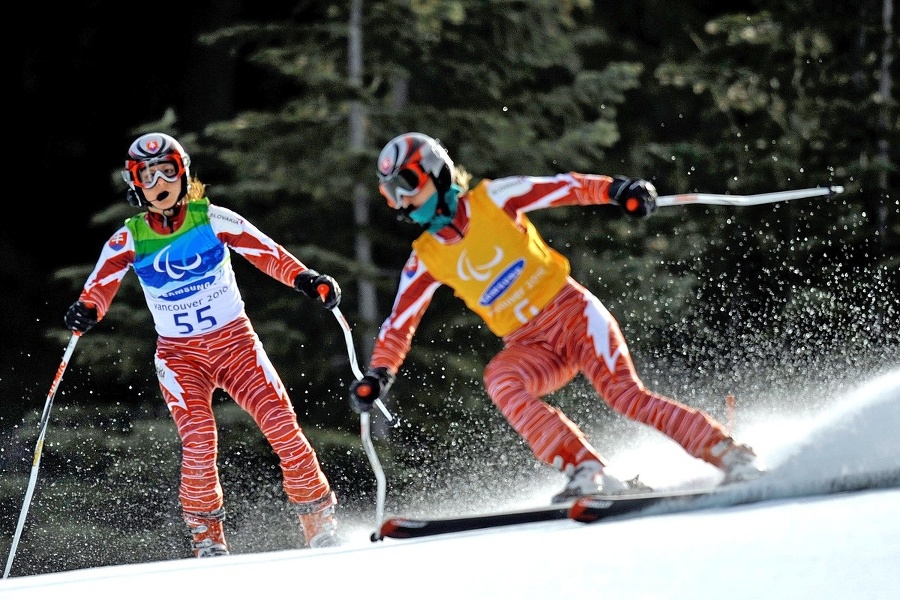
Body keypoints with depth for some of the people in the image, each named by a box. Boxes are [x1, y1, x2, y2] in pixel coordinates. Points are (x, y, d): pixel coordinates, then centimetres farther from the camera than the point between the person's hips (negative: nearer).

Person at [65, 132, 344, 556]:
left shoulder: (213, 220, -3)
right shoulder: (129, 239, -1)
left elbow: (266, 252, -11)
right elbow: (102, 284, -13)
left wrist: (304, 278, -28)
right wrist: (87, 309, -36)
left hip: (235, 341, 0)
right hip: (179, 354, 0)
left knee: (282, 426, -13)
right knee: (198, 441, -21)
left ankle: (320, 525, 0)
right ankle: (206, 538, -5)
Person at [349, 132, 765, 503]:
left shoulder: (490, 200, -2)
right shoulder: (426, 259, 8)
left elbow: (561, 188, -7)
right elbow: (400, 323, 9)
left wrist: (615, 189, -24)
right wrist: (378, 373, -6)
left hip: (572, 314, -3)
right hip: (529, 348, 3)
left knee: (625, 396, -20)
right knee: (500, 379, -29)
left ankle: (734, 458, -14)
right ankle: (589, 473, -34)